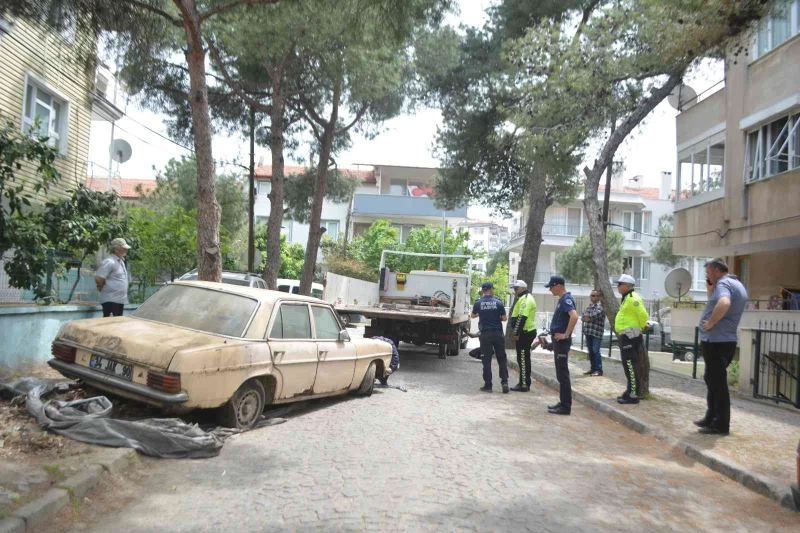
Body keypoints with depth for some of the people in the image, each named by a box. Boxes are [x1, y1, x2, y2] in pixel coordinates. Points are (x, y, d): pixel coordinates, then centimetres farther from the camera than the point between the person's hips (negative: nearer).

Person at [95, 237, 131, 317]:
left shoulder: (121, 261, 15)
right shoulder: (110, 262, -15)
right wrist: (103, 289, -6)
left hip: (120, 300, 9)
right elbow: (98, 278, -21)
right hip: (111, 301, -9)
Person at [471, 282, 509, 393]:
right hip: (498, 333, 0)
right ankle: (504, 382, 1)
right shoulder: (498, 302, -3)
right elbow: (504, 318, -1)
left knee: (486, 360, 4)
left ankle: (488, 385, 5)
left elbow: (473, 316, 15)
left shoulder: (478, 303, -1)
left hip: (485, 334, 0)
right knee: (502, 359, 10)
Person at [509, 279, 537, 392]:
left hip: (524, 333, -11)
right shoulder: (527, 298, 18)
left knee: (523, 359, -6)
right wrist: (517, 332, 21)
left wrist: (516, 333, -22)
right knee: (525, 358, 15)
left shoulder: (525, 299, -16)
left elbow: (522, 318, -24)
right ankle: (524, 383, 22)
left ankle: (524, 385, -3)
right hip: (529, 331, 11)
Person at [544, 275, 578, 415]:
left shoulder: (566, 299, -16)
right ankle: (563, 403, 21)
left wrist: (566, 334, -26)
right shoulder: (562, 299, 14)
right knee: (561, 373, 14)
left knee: (562, 374, -5)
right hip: (558, 340, 10)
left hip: (562, 341, -10)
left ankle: (565, 406, 0)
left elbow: (574, 316, -32)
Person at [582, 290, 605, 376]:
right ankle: (593, 368, 19)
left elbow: (598, 313, -21)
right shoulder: (588, 306, 18)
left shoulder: (600, 305, -4)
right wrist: (591, 317, -11)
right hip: (588, 332, 7)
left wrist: (589, 317, -8)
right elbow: (584, 317, 8)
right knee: (591, 351, 11)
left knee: (596, 351, -9)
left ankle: (599, 370, -4)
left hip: (597, 332, -7)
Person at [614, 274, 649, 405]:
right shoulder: (627, 298, 17)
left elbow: (643, 315, -21)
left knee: (631, 366, -9)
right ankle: (630, 391, 24)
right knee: (629, 366, 16)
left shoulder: (632, 298, -16)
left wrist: (641, 327, -7)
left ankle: (633, 395, -7)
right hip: (626, 336, 11)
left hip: (630, 336, -11)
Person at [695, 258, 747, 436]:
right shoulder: (738, 285, 18)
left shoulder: (723, 283, -14)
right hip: (727, 340, 10)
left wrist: (710, 323, -25)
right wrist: (711, 288, 12)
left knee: (717, 383, -3)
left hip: (716, 341, -10)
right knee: (713, 380, 19)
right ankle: (711, 418, 27)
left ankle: (720, 425, 4)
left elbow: (723, 303, -35)